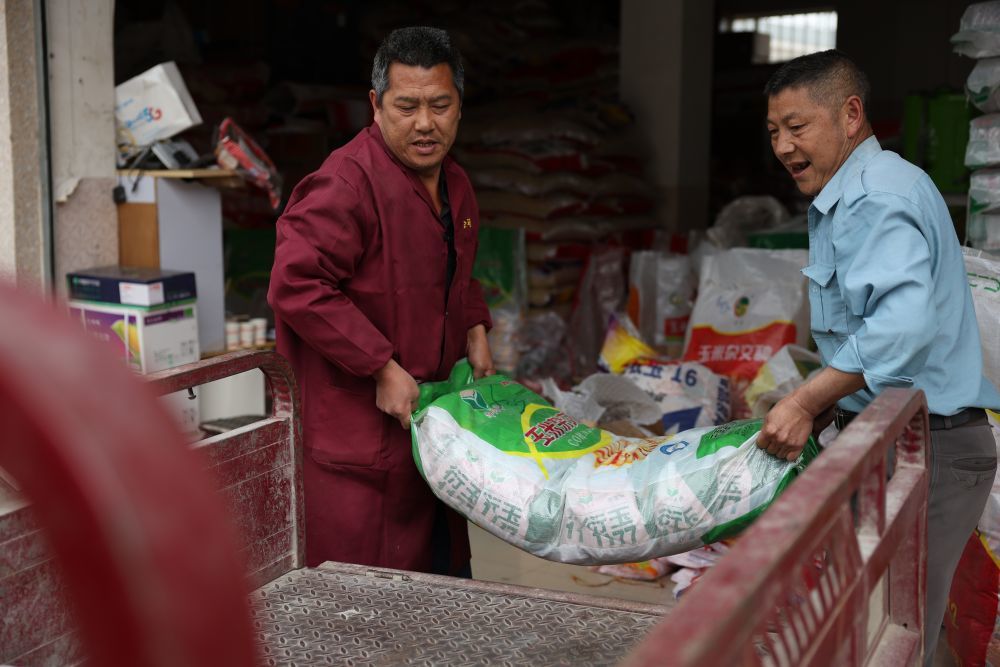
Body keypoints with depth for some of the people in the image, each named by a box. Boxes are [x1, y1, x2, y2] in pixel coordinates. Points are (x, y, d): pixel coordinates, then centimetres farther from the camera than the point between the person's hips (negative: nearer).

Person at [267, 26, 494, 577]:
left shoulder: (455, 185, 12)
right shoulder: (347, 184, -18)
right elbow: (297, 286, -24)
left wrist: (475, 333, 12)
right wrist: (383, 369, -23)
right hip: (356, 425, -8)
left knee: (444, 571, 16)